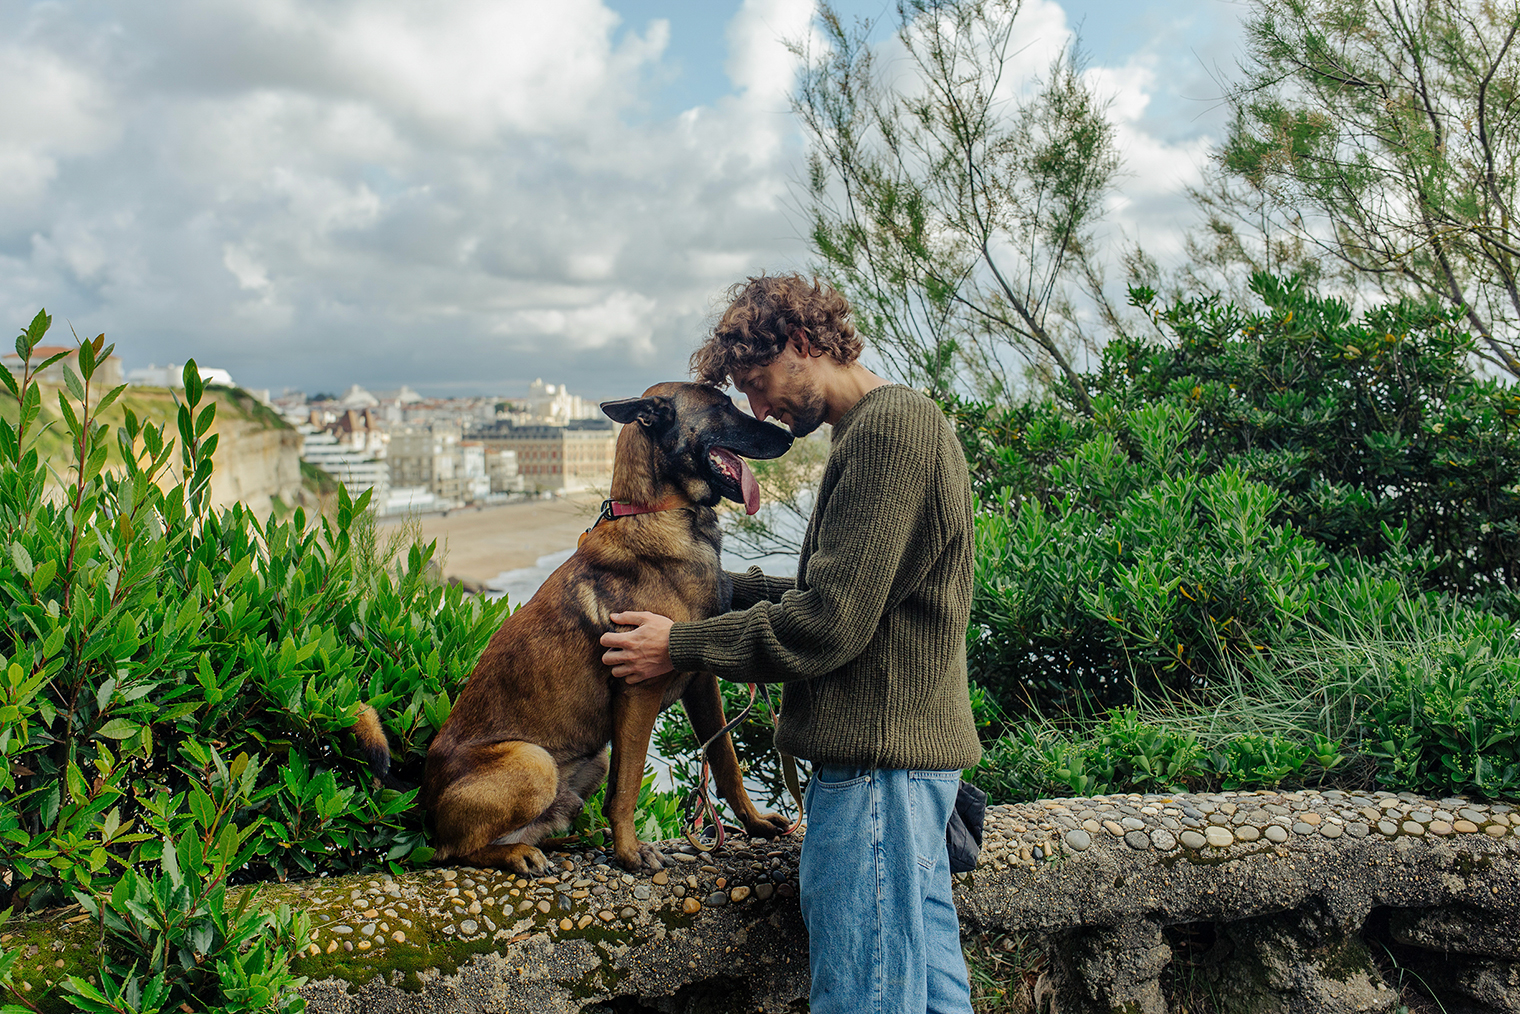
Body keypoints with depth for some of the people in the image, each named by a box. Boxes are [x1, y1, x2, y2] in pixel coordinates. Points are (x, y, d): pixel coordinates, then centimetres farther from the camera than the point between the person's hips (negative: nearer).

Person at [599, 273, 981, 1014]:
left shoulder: (888, 429, -15)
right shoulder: (899, 424, 18)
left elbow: (829, 624, -19)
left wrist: (682, 647, -9)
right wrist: (726, 587, 14)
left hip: (876, 760, -10)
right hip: (913, 750, 10)